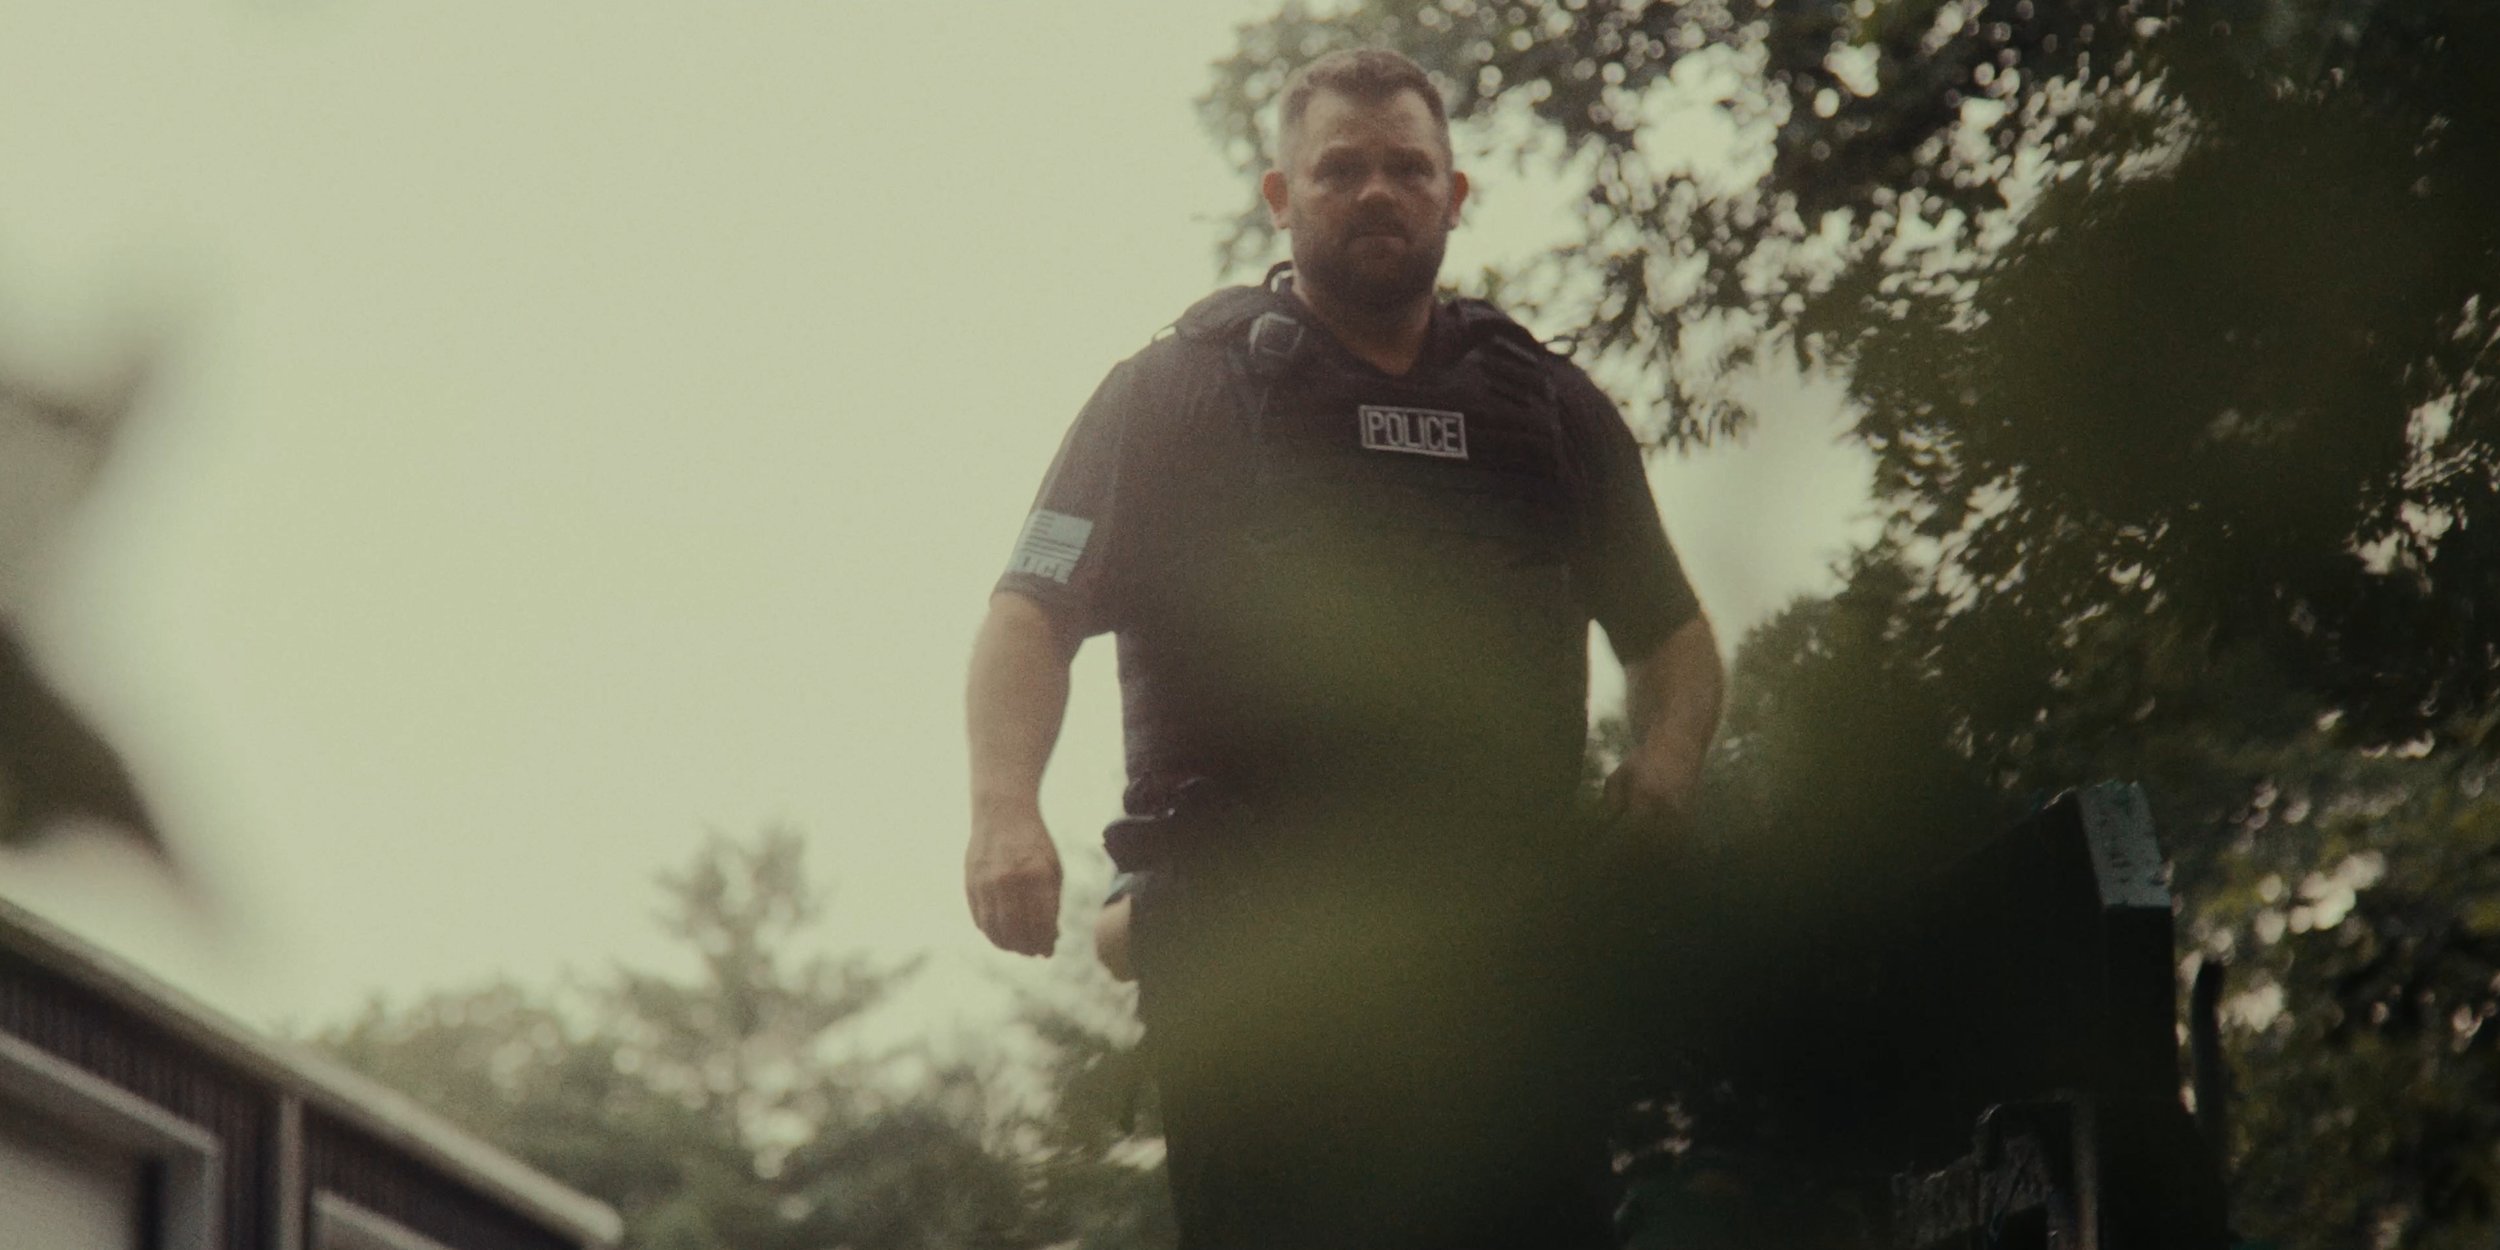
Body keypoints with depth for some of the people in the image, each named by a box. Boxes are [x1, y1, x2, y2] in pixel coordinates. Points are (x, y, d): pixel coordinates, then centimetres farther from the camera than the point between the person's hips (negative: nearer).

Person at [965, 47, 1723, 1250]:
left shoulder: (1550, 409, 21)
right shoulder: (1177, 392, 11)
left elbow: (1672, 634, 30)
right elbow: (1032, 615, 3)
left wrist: (1666, 755, 7)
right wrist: (1004, 810, -16)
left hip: (1495, 936, 3)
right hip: (1256, 951, -3)